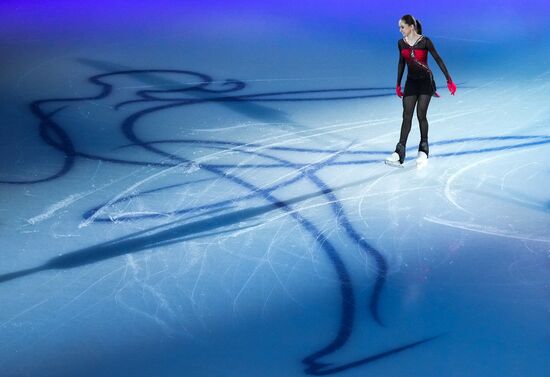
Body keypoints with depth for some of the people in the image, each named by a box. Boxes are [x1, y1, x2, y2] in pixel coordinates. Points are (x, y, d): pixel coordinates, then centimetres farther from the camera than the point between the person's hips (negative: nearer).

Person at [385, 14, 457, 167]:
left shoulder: (425, 41, -14)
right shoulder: (401, 43, 0)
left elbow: (438, 60, -10)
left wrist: (449, 80, -11)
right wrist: (398, 84, 16)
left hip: (425, 81, -4)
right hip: (411, 82, 4)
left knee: (421, 115, -4)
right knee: (406, 116, -3)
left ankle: (424, 149, 13)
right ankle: (399, 153, -8)